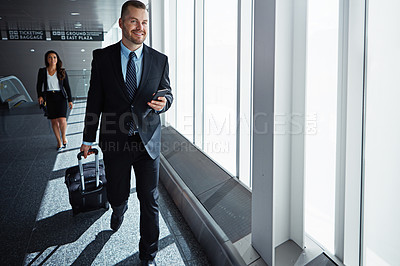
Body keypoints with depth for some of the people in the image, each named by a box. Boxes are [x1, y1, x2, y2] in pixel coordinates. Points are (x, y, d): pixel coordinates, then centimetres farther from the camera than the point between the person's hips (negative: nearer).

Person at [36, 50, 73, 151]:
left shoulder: (62, 72, 2)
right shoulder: (42, 71, 3)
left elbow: (67, 86, 5)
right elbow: (39, 85, 9)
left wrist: (70, 100, 1)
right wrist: (40, 96, -8)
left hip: (60, 97, -1)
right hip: (49, 98, 2)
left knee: (62, 119, -16)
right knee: (54, 121, 4)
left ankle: (64, 137, 11)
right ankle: (59, 141, 17)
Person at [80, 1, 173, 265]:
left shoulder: (160, 60, 0)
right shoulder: (102, 57, -1)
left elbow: (168, 93, 9)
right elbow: (95, 100, 3)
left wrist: (163, 103, -17)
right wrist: (88, 138, 7)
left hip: (148, 141, 0)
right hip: (115, 141, 0)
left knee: (150, 201, 5)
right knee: (117, 195, 16)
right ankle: (119, 210, 55)